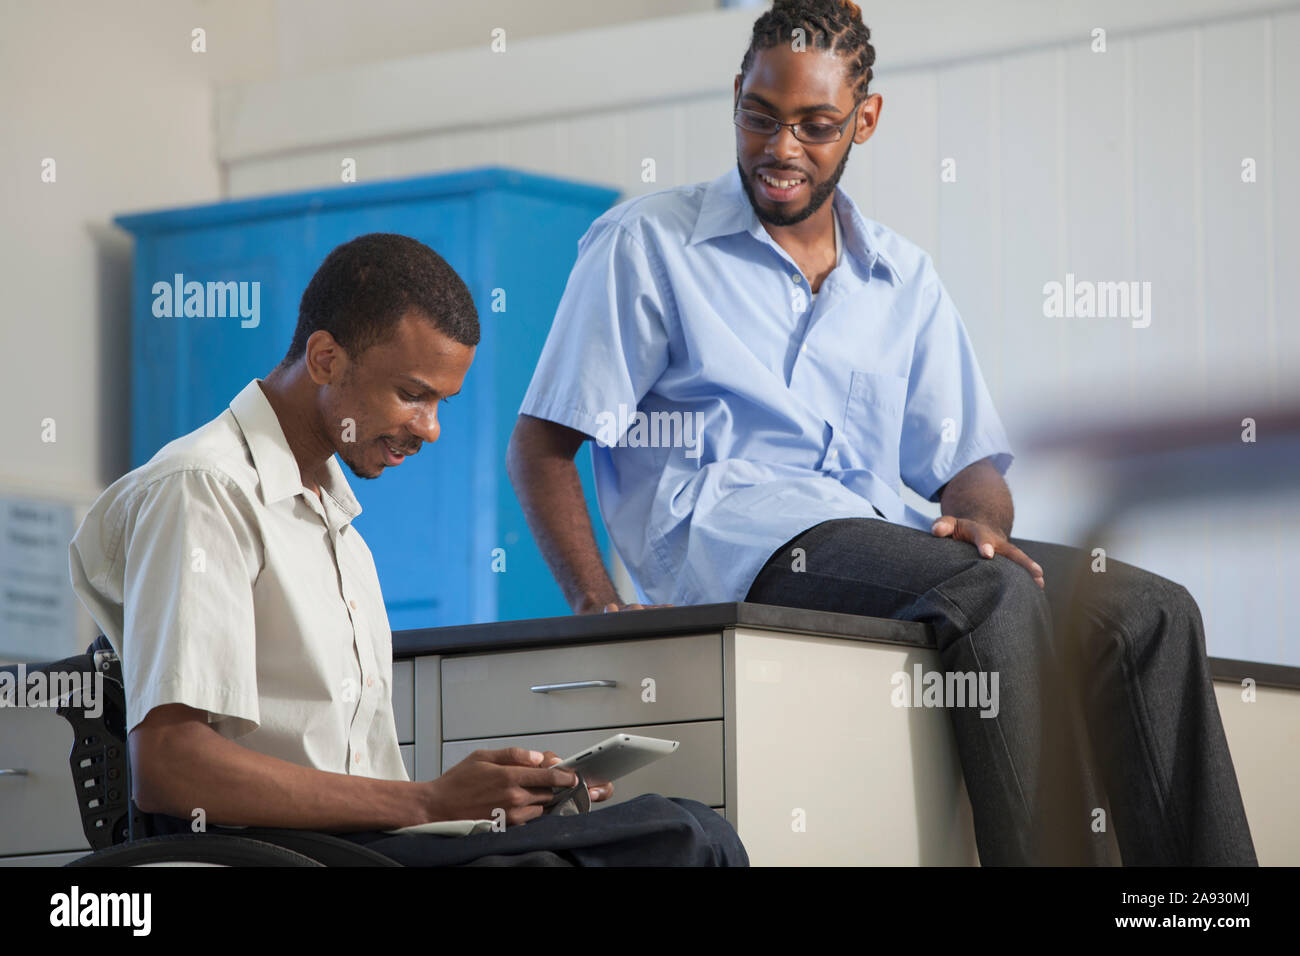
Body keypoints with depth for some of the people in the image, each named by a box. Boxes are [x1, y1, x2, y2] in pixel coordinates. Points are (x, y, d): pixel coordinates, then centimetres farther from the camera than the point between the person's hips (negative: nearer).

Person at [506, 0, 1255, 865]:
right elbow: (542, 446, 6)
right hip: (726, 539, -5)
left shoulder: (906, 281, 22)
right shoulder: (645, 244, 10)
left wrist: (980, 518, -7)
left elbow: (970, 466, 20)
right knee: (996, 597, -34)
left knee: (1151, 611, -19)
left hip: (877, 540, 5)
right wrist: (597, 602, -10)